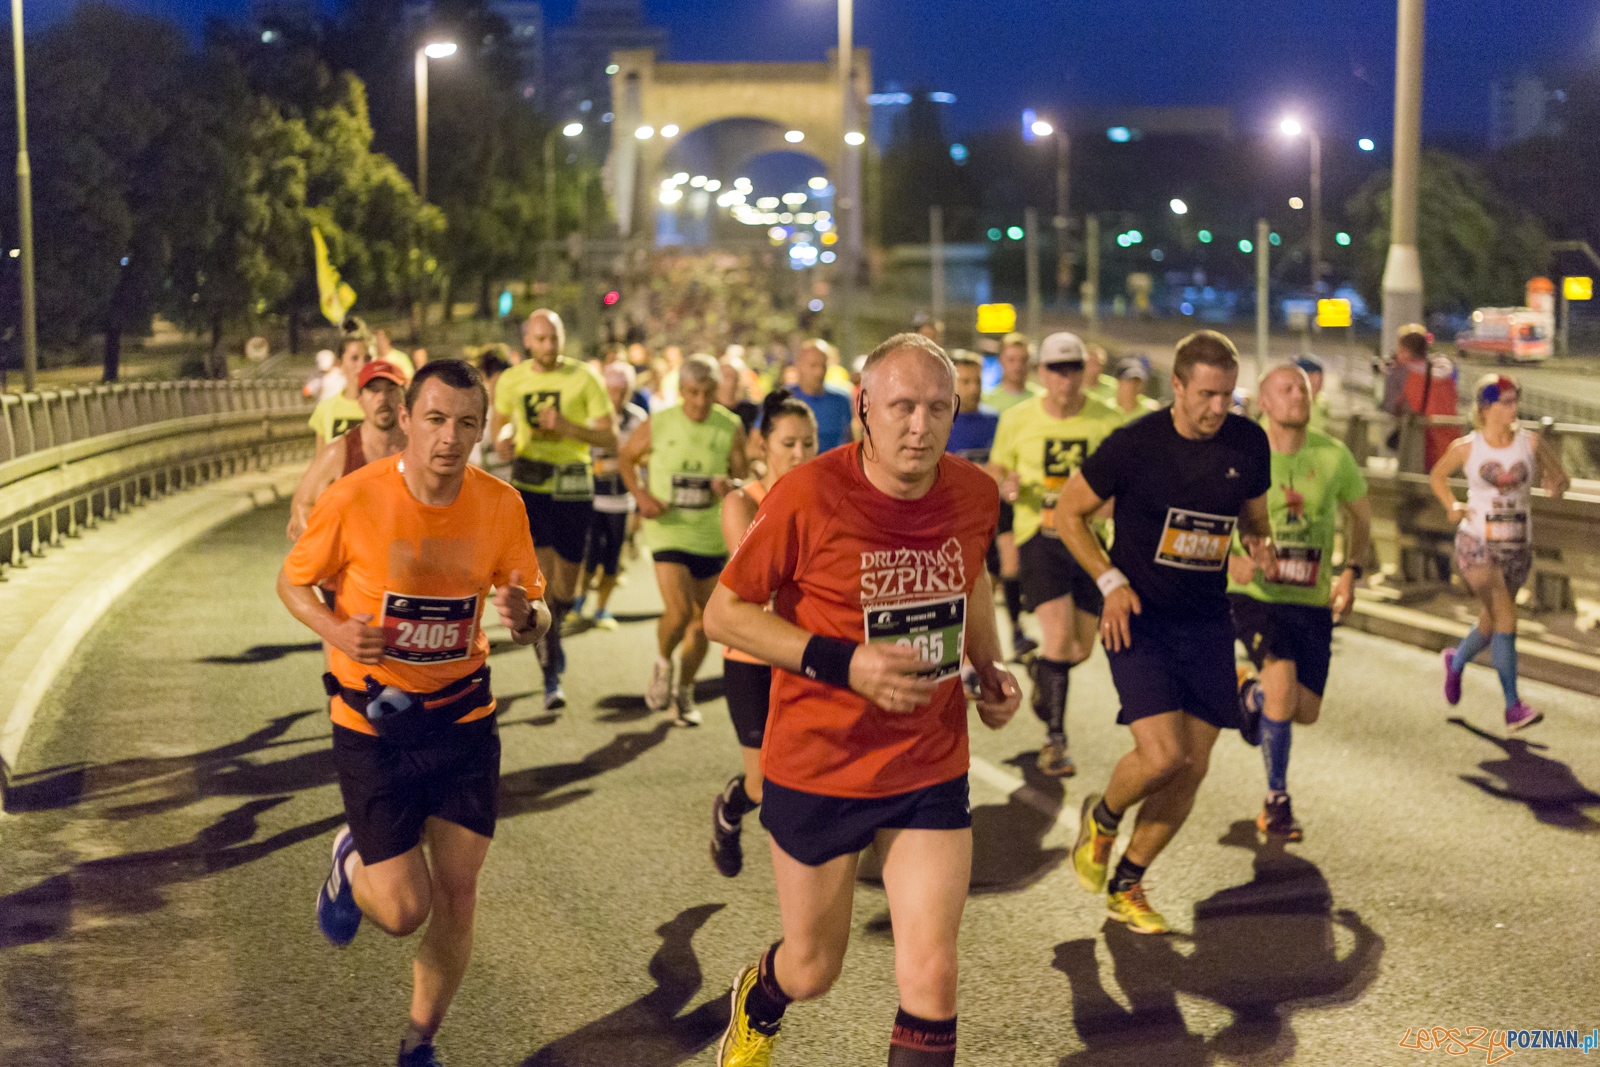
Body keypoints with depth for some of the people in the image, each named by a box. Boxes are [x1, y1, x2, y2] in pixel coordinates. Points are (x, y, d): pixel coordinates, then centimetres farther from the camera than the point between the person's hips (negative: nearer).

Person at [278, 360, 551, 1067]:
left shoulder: (501, 506, -9)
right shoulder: (355, 498, -17)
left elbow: (537, 616, 2)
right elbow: (292, 582, -1)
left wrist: (523, 616, -23)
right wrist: (337, 631, -22)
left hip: (464, 721, 3)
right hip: (373, 725, -3)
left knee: (457, 898, 3)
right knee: (405, 911, -4)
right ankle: (350, 861, 32)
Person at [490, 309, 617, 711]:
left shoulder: (584, 378, -4)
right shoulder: (511, 381, 3)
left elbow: (610, 438, -5)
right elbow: (497, 423, 19)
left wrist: (566, 427, -20)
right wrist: (502, 444, -5)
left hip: (573, 487, 0)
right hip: (528, 485, 0)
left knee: (566, 585, 9)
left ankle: (552, 632, 44)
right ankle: (552, 677, -8)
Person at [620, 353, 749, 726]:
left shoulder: (731, 428, -4)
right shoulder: (658, 425, -6)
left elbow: (743, 477, 2)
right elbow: (625, 456, 10)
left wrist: (730, 486, -22)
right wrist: (641, 495, -5)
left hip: (711, 536, 3)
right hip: (669, 531, -2)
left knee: (702, 620, 10)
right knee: (678, 612, -18)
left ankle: (685, 692, 30)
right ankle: (662, 664, 14)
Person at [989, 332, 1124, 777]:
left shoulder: (1108, 423, -2)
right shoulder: (1017, 420, -1)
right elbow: (995, 471, 10)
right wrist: (1006, 489, -14)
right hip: (1039, 535, -2)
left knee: (1081, 649, 8)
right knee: (1059, 636, -19)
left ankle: (1042, 668, 45)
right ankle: (1055, 737, -8)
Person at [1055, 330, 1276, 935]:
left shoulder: (1249, 444, 0)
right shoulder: (1135, 444, -13)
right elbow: (1068, 512, -2)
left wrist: (1259, 545, -5)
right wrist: (1111, 582, -12)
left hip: (1207, 623, 5)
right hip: (1139, 619, -5)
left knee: (1192, 771, 4)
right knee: (1162, 755, -19)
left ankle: (1126, 888, 23)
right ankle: (1102, 817, 16)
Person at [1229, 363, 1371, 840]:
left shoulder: (1334, 456, -3)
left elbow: (1361, 515, 13)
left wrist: (1350, 572, 0)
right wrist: (1229, 557, -19)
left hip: (1312, 602, 3)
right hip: (1256, 595, -3)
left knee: (1306, 712, 4)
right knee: (1284, 686, -24)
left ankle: (1253, 693, 41)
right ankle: (1276, 800, -5)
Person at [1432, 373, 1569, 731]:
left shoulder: (1530, 443, -2)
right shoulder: (1466, 447, -4)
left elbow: (1561, 479, 6)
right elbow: (1437, 476, 13)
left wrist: (1557, 484, -17)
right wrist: (1452, 506, -3)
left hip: (1518, 547, 3)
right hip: (1477, 544, -3)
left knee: (1490, 624, 16)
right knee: (1505, 618, -17)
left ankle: (1456, 660, 49)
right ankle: (1513, 707, -14)